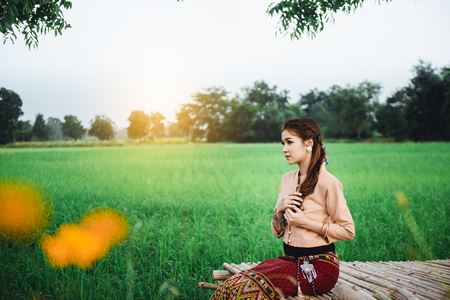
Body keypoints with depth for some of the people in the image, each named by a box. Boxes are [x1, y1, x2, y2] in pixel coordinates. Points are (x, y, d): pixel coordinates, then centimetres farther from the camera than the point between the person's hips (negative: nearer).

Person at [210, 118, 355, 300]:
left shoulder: (327, 183, -10)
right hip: (290, 260, 6)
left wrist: (306, 222, -14)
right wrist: (279, 209, -7)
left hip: (319, 267, -6)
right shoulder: (287, 179, 11)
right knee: (233, 285, -18)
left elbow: (348, 230, -7)